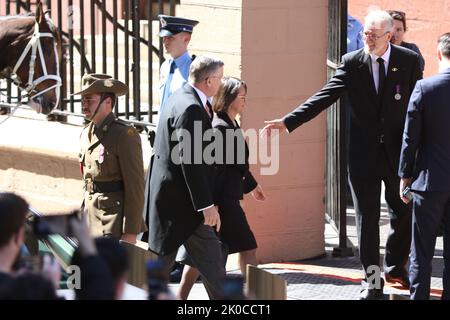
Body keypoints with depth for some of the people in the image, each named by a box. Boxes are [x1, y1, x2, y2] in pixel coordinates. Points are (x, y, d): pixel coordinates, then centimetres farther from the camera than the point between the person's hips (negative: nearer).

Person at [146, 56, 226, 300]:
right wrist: (206, 205, -21)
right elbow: (191, 161, -22)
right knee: (212, 265, -3)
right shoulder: (191, 108, -19)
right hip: (183, 201, -11)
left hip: (167, 195, 11)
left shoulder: (177, 99, 14)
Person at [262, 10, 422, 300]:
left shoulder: (409, 61, -3)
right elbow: (324, 97, -8)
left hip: (399, 151, 1)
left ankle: (395, 265, 34)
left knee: (405, 211, 12)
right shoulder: (352, 63, -3)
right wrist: (288, 122, -18)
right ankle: (372, 279, 12)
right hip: (364, 153, -1)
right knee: (367, 217, 3)